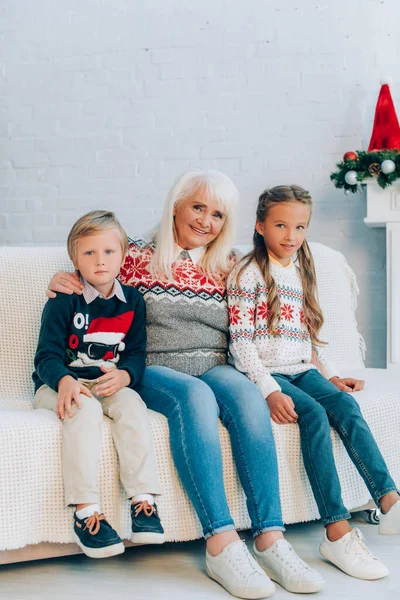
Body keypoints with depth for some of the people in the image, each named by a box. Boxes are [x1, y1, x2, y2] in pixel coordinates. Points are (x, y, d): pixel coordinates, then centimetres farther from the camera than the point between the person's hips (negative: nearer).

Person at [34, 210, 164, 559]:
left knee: (132, 404, -29)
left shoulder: (133, 301, 8)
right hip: (60, 385, -2)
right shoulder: (63, 301, -2)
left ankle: (143, 500, -29)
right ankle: (86, 509, -35)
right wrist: (64, 381, -31)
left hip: (111, 384, 3)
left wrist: (124, 375, -19)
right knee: (85, 409, -34)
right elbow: (47, 355, -9)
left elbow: (136, 353, 4)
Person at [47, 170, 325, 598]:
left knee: (244, 392, -32)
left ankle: (269, 538, -35)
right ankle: (221, 544, -41)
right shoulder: (137, 257, 9)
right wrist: (64, 285, -2)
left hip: (212, 368, 3)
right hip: (154, 372, -3)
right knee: (194, 395, -37)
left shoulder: (227, 269, 16)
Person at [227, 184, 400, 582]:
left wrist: (331, 374, 12)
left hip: (301, 369, 6)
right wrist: (269, 391, -20)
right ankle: (338, 531, -30)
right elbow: (241, 341, -11)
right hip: (264, 373, -6)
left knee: (346, 406, -20)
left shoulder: (302, 271, 17)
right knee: (314, 414, -28)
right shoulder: (248, 273, -4)